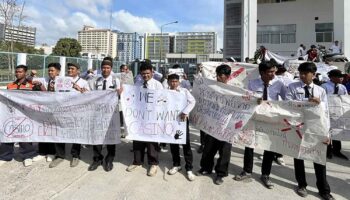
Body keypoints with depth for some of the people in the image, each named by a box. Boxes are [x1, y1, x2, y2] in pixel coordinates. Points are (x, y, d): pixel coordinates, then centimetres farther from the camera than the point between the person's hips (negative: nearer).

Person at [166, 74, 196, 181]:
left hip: (182, 119, -2)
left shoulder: (184, 91, 1)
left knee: (186, 144, 1)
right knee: (173, 143, 12)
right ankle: (176, 165, 29)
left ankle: (189, 168, 10)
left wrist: (185, 112, -23)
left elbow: (192, 101, -11)